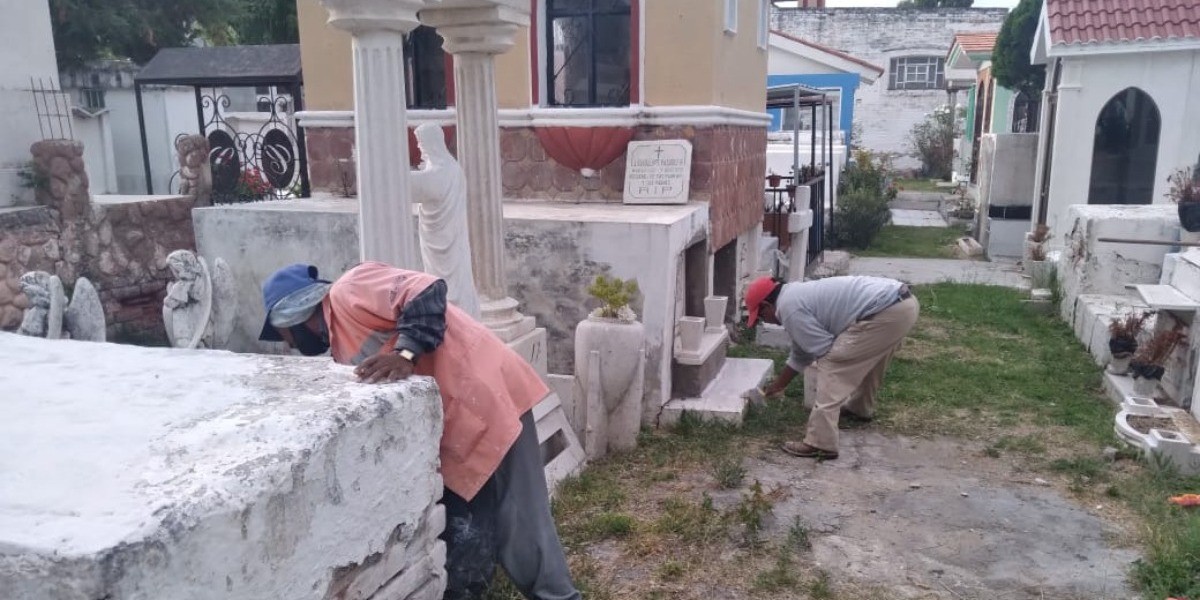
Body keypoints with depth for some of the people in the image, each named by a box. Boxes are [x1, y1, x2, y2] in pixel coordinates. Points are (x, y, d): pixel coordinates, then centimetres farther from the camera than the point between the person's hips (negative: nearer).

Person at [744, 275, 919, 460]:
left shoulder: (788, 307, -5)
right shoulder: (796, 294, 25)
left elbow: (825, 349, -7)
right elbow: (801, 352, 36)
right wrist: (779, 384, 46)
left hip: (886, 312, -10)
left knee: (832, 366, -6)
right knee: (868, 360, 33)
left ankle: (820, 443, -6)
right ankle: (861, 407, 55)